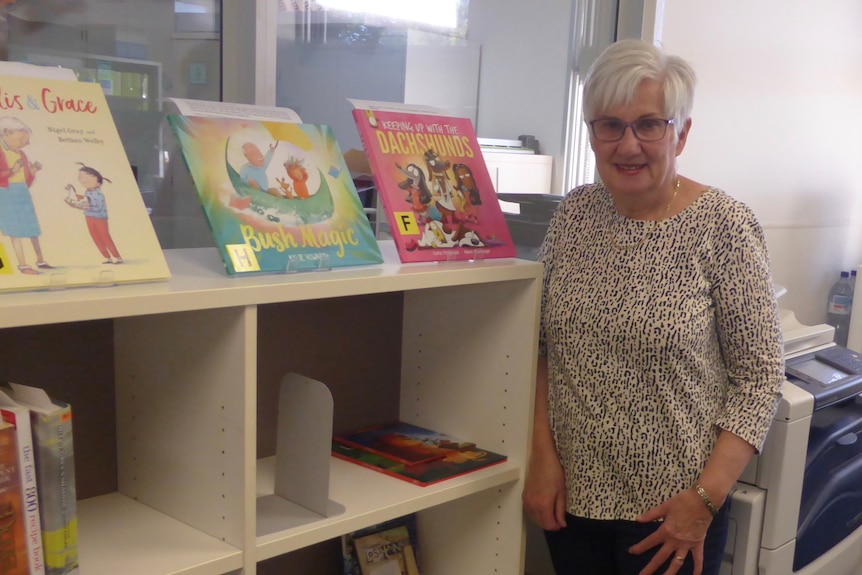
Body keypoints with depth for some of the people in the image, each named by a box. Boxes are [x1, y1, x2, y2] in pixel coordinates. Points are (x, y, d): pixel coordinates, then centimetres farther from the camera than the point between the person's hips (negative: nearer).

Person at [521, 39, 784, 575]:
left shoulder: (725, 224, -12)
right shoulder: (574, 213, 0)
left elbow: (759, 375, -10)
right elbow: (544, 346, 5)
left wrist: (706, 500, -15)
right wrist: (544, 454, -3)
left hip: (669, 509, -3)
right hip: (570, 494, 4)